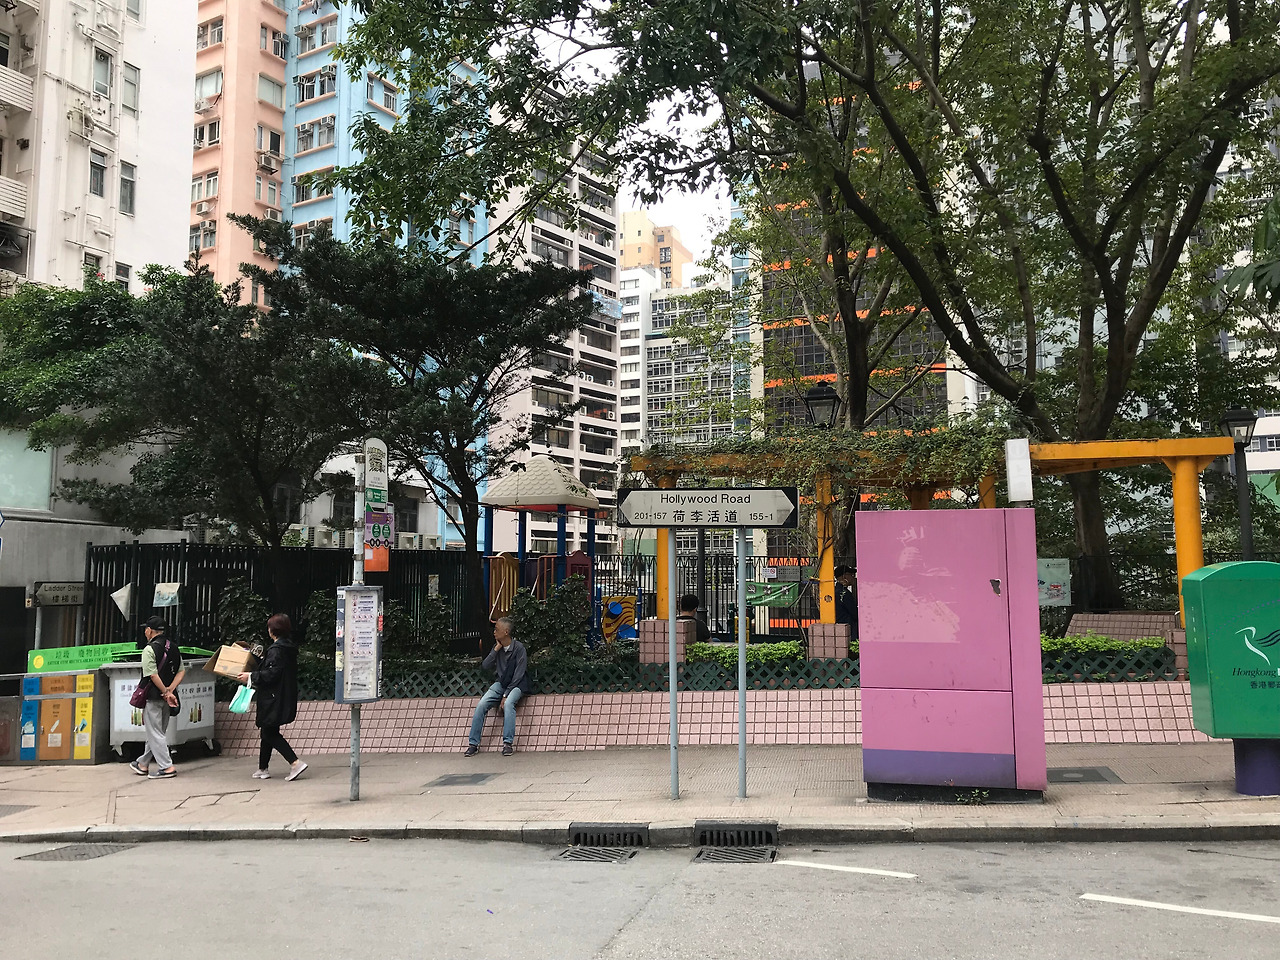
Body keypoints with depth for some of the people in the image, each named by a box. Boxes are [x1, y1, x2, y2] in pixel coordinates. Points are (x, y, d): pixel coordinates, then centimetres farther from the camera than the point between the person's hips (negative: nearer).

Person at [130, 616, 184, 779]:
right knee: (158, 731, 16)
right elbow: (181, 671, 5)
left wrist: (166, 693, -14)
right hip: (167, 698, 8)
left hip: (153, 696, -8)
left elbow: (153, 675, -20)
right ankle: (143, 764, 30)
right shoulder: (174, 647, 9)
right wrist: (170, 690, -4)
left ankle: (167, 767, -3)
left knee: (154, 733, 0)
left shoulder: (150, 649, -14)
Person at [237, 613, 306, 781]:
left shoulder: (276, 649, -17)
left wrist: (251, 677, -14)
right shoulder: (290, 647, 11)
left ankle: (296, 762, -13)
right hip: (285, 697, 10)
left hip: (274, 699, -10)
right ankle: (262, 769, 25)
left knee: (270, 734, -4)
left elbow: (272, 674, -23)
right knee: (268, 732, 17)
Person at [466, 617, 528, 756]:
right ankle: (473, 743, -11)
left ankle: (508, 743, -32)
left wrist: (506, 694, -22)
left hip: (516, 684, -6)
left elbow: (518, 675, -17)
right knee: (481, 705, -15)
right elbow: (486, 666, -1)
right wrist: (496, 650, -11)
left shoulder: (519, 648, -15)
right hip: (501, 683, 6)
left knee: (508, 703, -35)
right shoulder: (497, 647, 3)